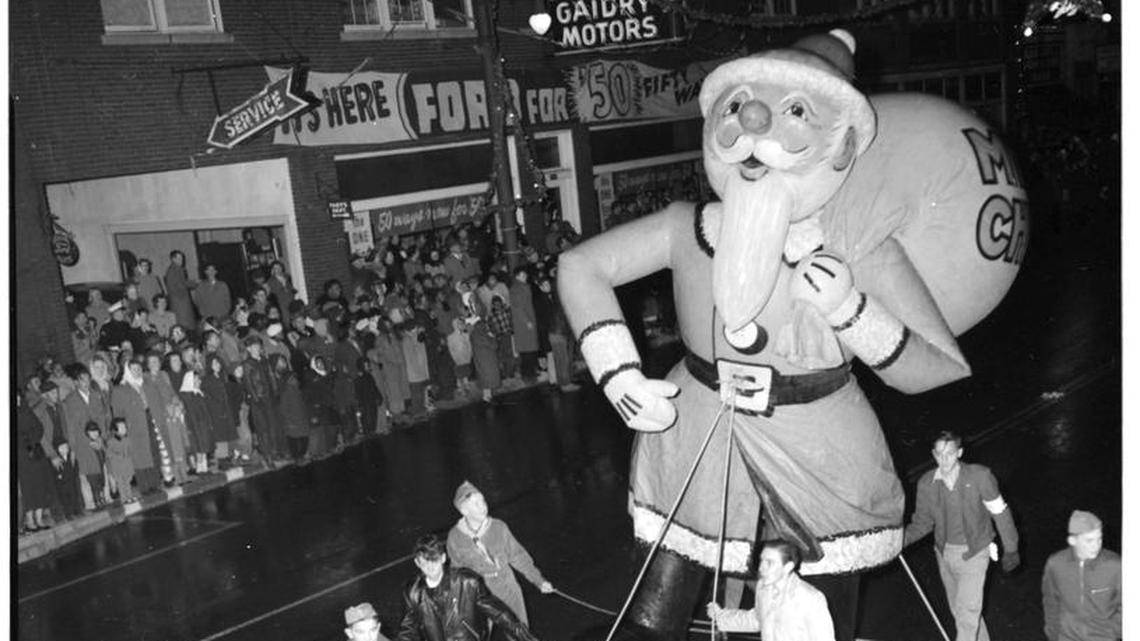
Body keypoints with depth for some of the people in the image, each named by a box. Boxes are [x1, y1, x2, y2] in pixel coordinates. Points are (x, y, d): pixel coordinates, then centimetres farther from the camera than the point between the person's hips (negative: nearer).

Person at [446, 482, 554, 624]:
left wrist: (539, 580, 3)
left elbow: (517, 556, 0)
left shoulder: (498, 528, -14)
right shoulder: (455, 538, -14)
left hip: (508, 591, 1)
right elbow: (457, 570, 3)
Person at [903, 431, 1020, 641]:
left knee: (966, 611, -12)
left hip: (974, 554, -4)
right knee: (959, 610, 18)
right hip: (945, 553, 4)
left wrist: (1010, 549, 1)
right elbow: (922, 522, 2)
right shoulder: (927, 484, -9)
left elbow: (1000, 512, -6)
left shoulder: (979, 476, -17)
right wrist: (901, 539, -16)